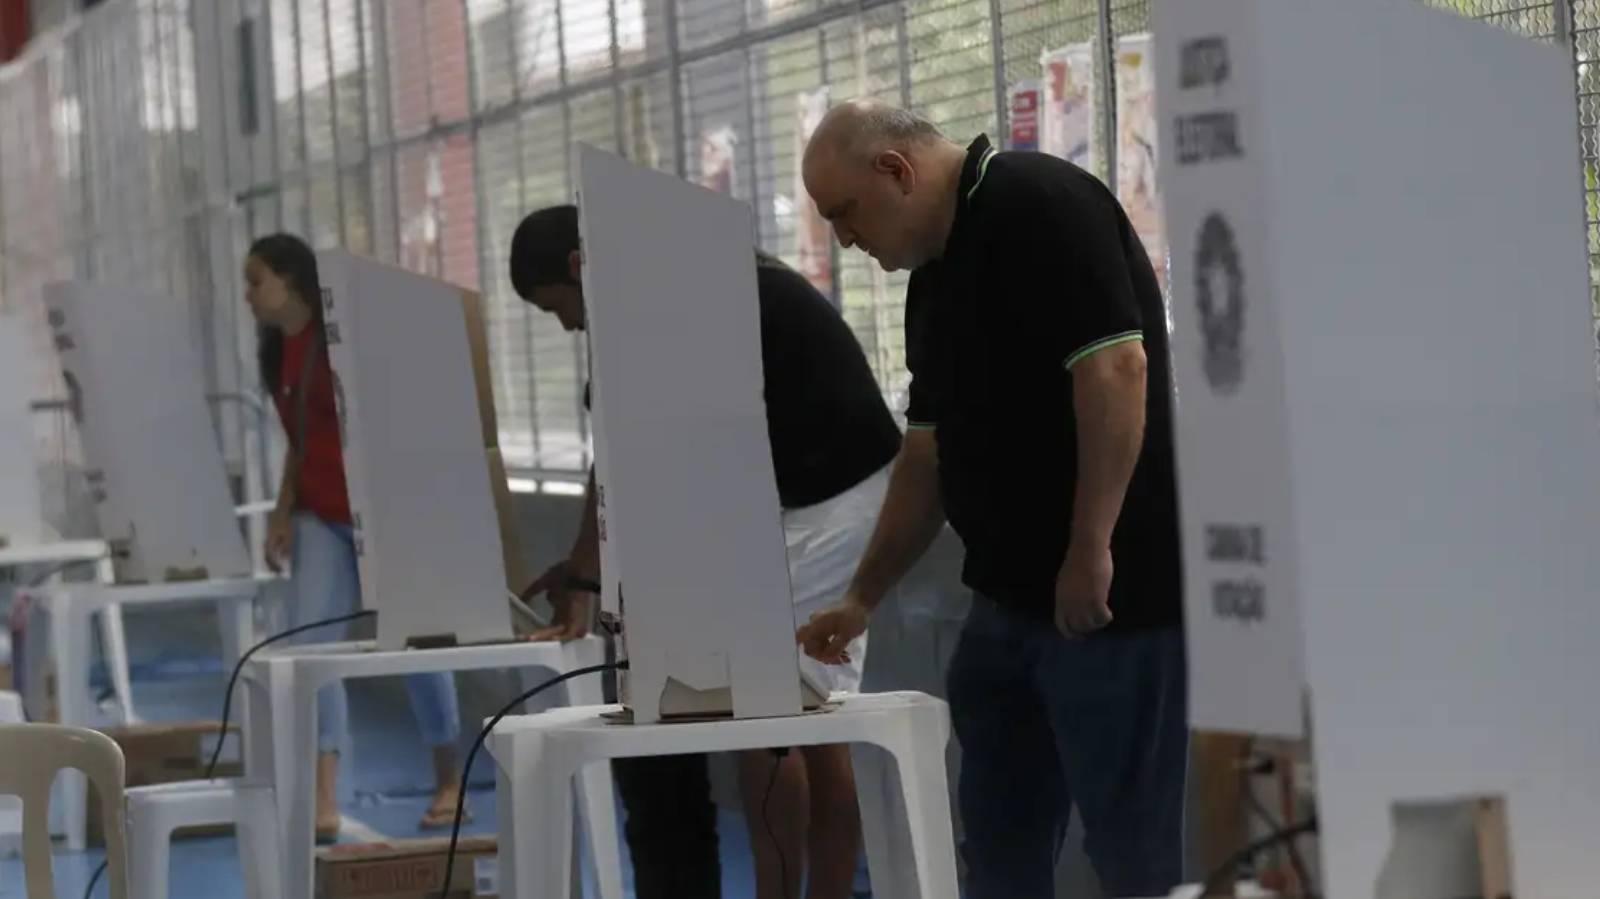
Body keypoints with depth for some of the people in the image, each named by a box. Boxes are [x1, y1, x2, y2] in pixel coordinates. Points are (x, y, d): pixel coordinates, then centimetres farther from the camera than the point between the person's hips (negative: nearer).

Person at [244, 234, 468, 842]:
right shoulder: (277, 351, 10)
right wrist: (282, 513, 9)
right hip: (320, 516, 6)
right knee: (311, 644, -9)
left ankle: (449, 782, 22)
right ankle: (323, 802, -16)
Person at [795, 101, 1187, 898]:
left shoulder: (1040, 206, -12)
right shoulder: (934, 276, 17)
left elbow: (1116, 367, -21)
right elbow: (929, 454, 22)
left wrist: (1090, 551, -23)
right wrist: (863, 596, 20)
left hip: (1111, 594, -10)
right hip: (1011, 596, 10)